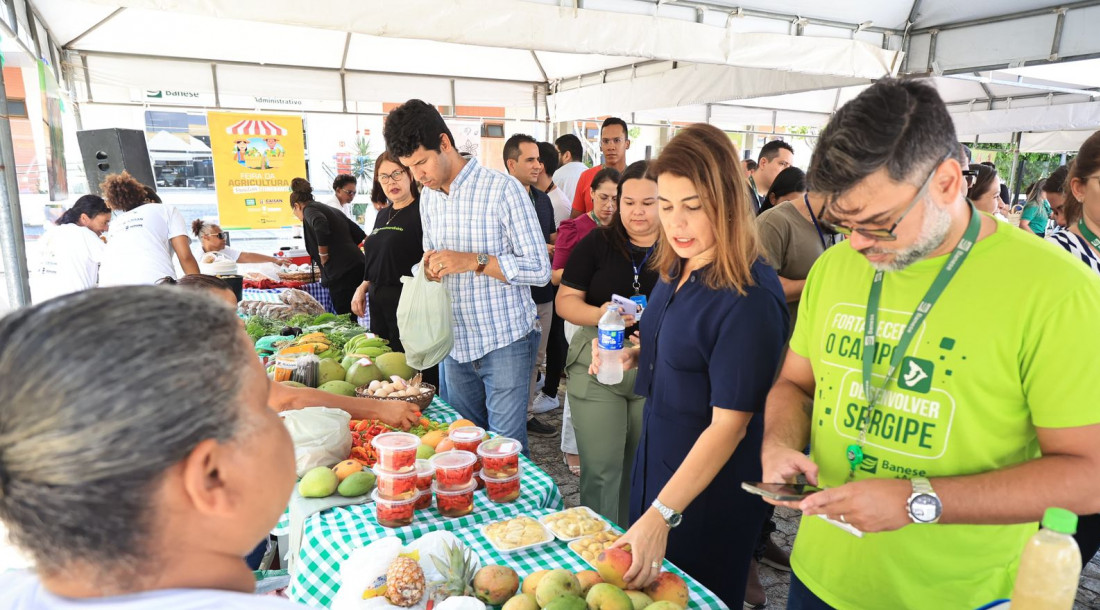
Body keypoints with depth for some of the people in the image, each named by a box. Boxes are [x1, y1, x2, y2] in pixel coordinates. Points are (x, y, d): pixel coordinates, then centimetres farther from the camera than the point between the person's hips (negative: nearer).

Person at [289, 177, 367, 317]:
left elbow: (320, 225, -22)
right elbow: (359, 234, 25)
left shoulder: (309, 209, 2)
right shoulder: (331, 209, 25)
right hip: (357, 266, 9)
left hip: (341, 272, -9)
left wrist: (323, 256, -11)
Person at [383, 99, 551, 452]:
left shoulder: (502, 189, -13)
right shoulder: (428, 197, 9)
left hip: (505, 342, -6)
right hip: (456, 341, 6)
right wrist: (431, 267, -2)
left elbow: (539, 269, -15)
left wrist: (474, 261, -24)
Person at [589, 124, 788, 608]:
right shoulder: (676, 269, -1)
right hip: (656, 458, 8)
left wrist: (662, 515, -32)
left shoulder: (750, 297, -26)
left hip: (711, 487, -7)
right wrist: (634, 356, -4)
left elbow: (729, 423, -27)